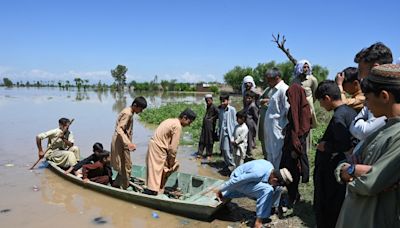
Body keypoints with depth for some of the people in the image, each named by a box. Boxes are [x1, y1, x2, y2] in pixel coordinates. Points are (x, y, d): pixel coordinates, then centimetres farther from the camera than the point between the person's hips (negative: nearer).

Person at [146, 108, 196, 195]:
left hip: (154, 144, 9)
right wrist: (171, 162, -4)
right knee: (156, 171, -2)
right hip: (157, 148, -9)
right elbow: (173, 147, -16)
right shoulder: (177, 126, -16)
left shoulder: (171, 121, 13)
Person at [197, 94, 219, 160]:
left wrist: (213, 118, -14)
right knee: (202, 139, 9)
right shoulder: (208, 107, 14)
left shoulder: (213, 107, -11)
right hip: (204, 124, 8)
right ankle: (200, 153, 15)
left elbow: (218, 114, -23)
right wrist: (205, 119, 9)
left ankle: (209, 155, 11)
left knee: (209, 140, 1)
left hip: (210, 125, -8)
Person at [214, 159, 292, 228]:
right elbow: (235, 180, -27)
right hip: (237, 179, -8)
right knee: (267, 190, -25)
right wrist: (220, 190, -15)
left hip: (245, 177, 8)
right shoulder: (258, 173, -35)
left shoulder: (271, 168, -10)